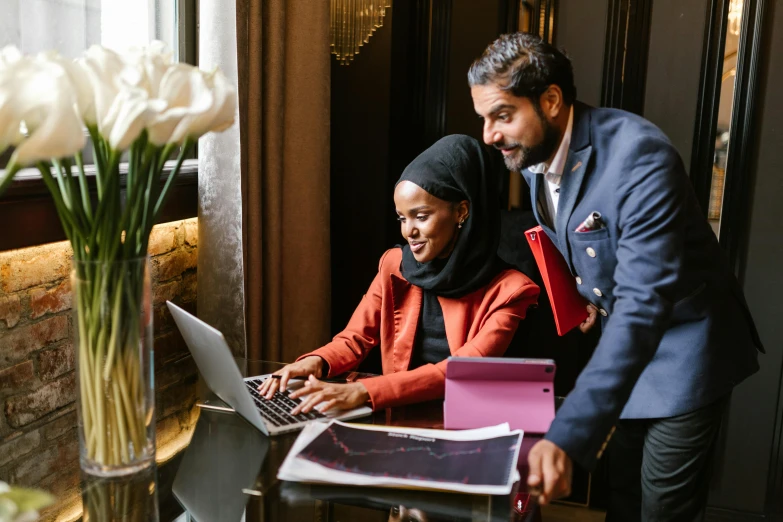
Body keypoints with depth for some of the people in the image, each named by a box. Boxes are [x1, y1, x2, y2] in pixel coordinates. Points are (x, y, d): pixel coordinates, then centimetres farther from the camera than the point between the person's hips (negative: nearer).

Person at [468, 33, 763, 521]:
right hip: (619, 336, 7)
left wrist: (567, 437, -45)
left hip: (682, 344, -7)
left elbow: (644, 306, -38)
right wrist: (586, 294, -7)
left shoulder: (640, 156, -30)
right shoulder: (533, 156, -5)